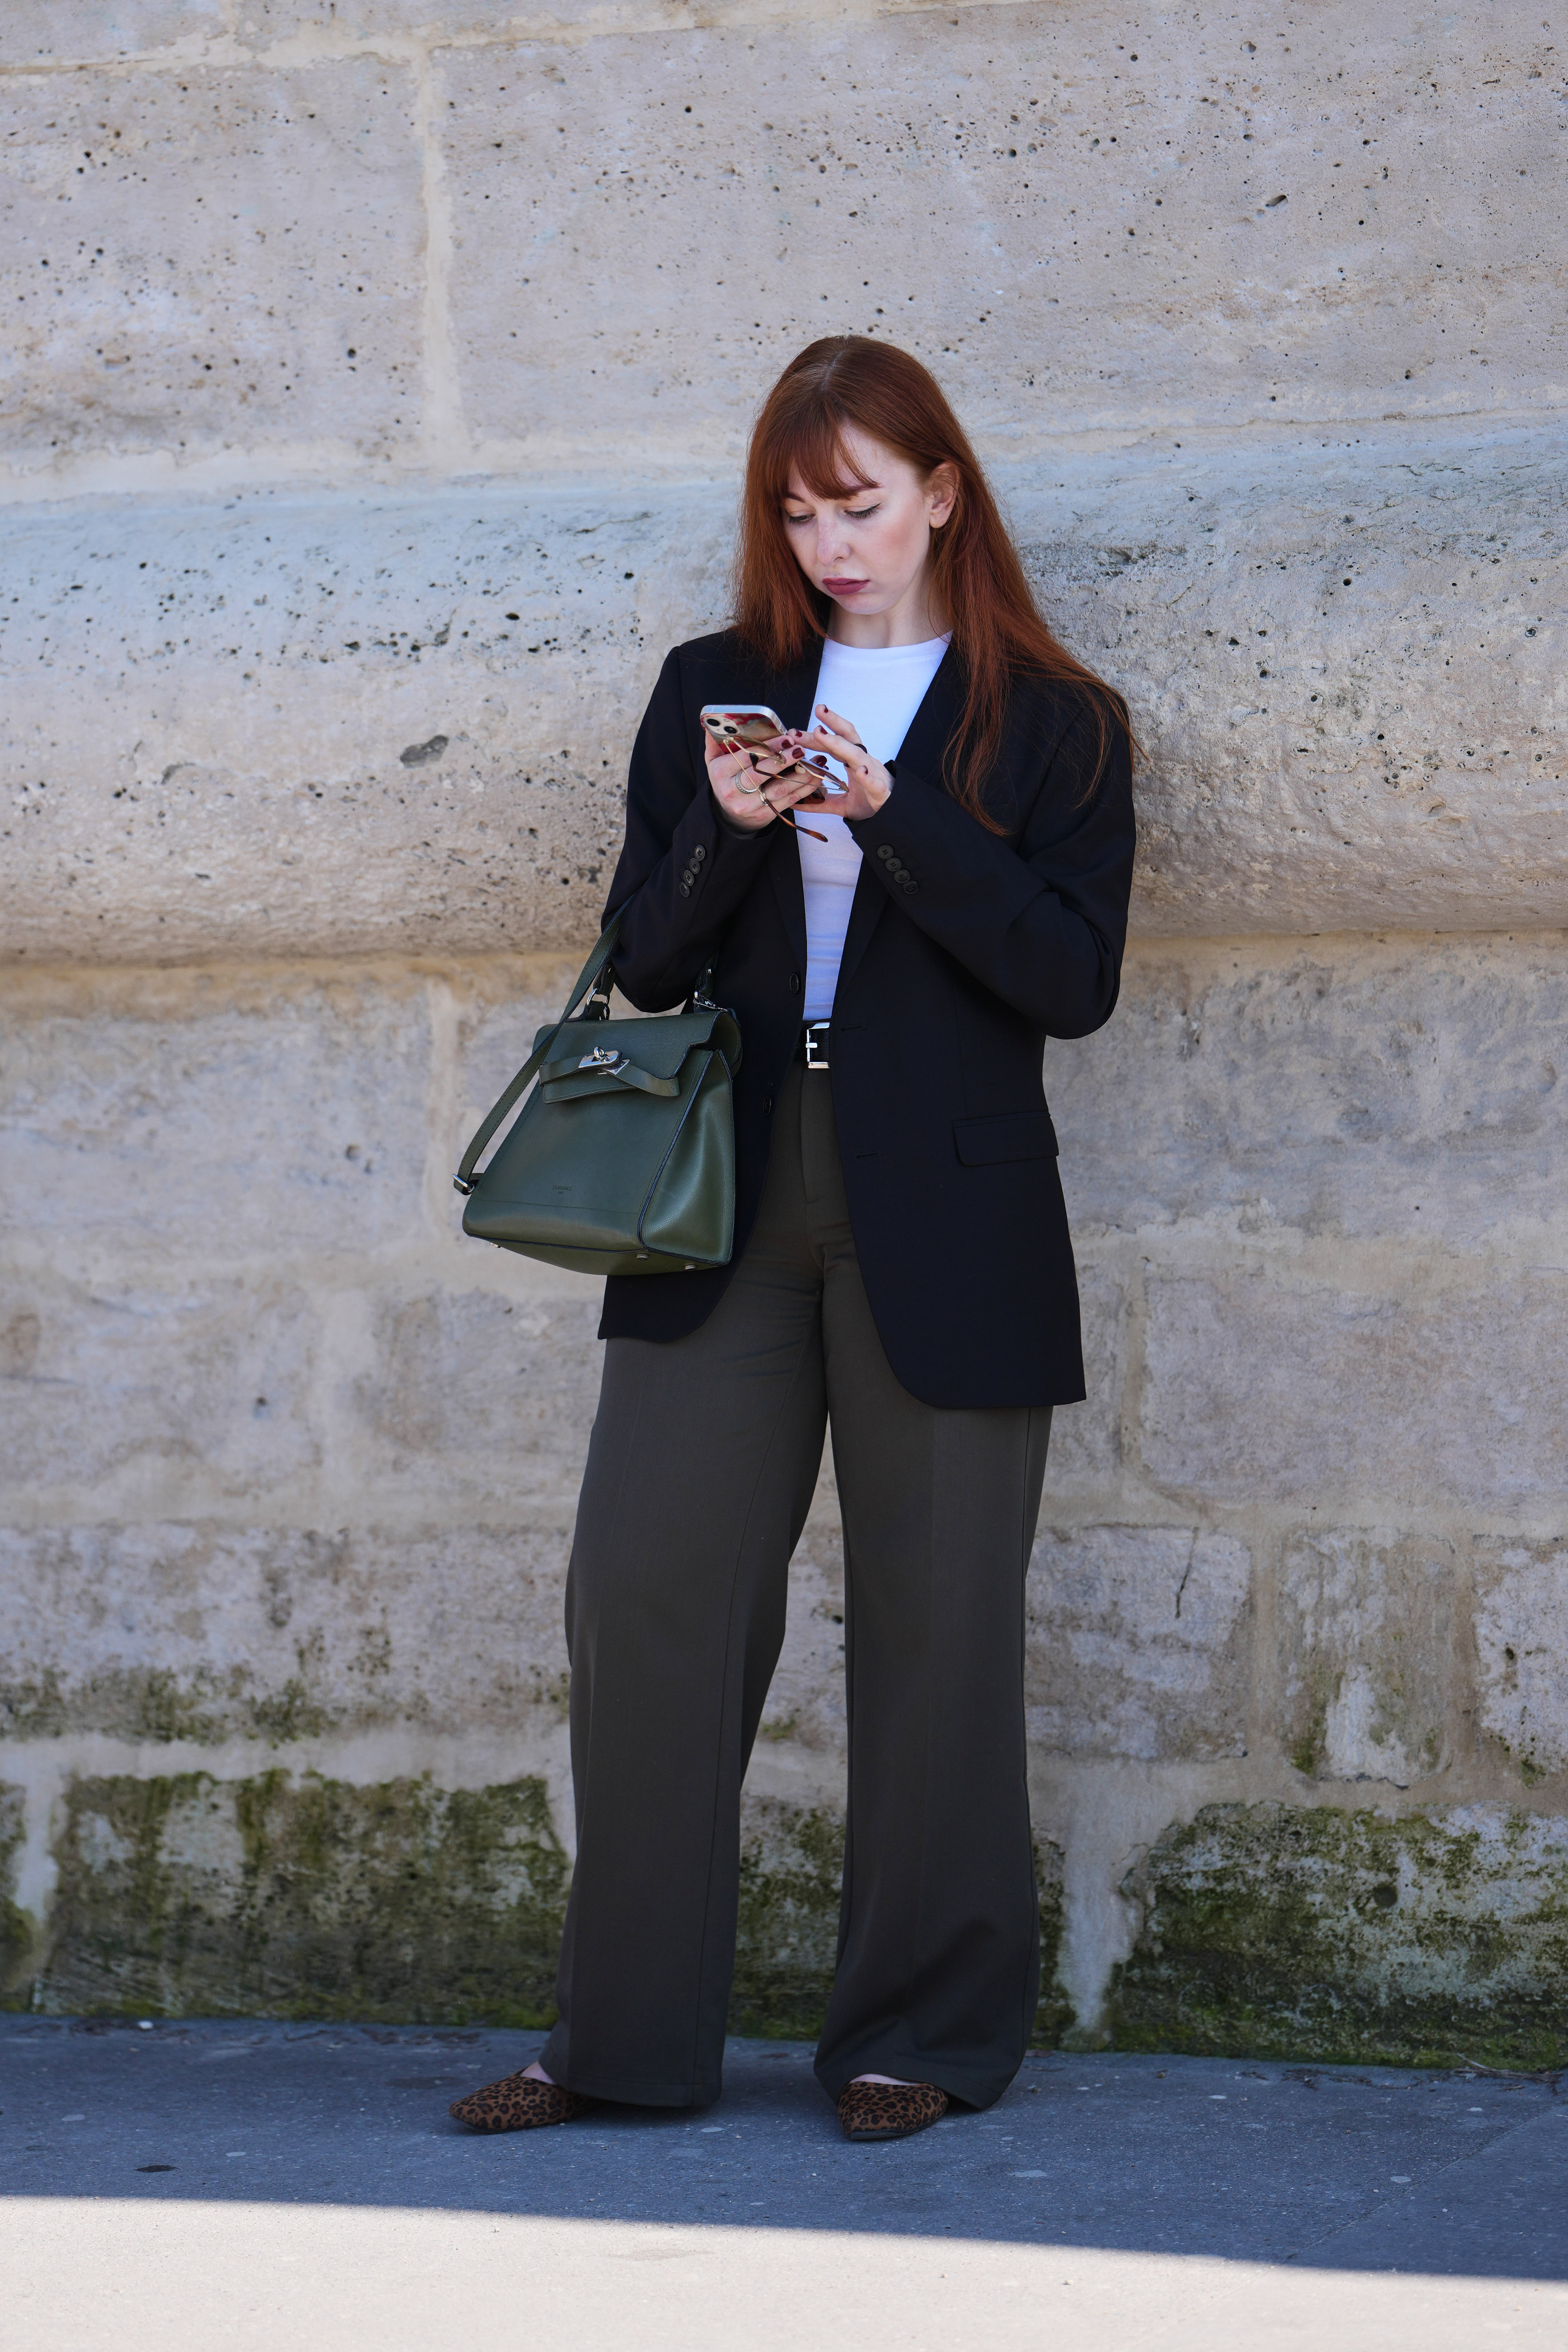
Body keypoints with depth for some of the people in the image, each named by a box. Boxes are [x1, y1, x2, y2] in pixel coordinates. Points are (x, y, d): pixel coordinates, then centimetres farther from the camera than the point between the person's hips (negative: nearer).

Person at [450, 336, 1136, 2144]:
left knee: (932, 1626, 0)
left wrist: (893, 812, -15)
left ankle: (920, 2040, 12)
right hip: (726, 1216, 3)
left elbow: (1074, 978, -7)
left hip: (941, 1232, -3)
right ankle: (630, 2038, 5)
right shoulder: (714, 691, 13)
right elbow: (646, 963, 9)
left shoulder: (1054, 726, 5)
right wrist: (726, 830, -10)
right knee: (643, 1590, -3)